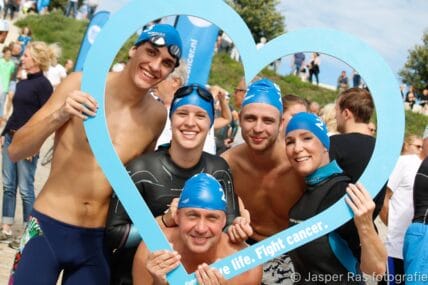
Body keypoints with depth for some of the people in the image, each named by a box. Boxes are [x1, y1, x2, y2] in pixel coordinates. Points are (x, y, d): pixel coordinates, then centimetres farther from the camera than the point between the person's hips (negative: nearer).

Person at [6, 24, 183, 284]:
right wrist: (60, 116, -24)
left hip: (97, 240, 3)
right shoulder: (81, 84, -10)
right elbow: (16, 151, -10)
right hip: (47, 229, -2)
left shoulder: (157, 115, -1)